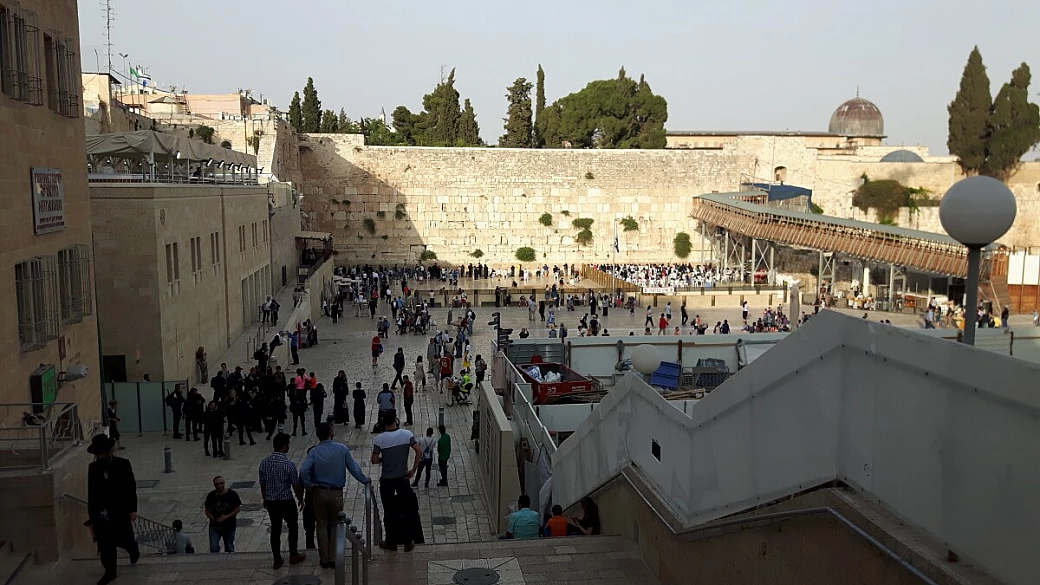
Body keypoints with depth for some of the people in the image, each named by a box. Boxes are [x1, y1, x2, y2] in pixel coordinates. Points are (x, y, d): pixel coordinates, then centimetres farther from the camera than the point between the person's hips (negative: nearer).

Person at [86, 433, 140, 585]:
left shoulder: (123, 464, -8)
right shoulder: (92, 467, 0)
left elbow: (131, 487, -5)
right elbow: (91, 493, 5)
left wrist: (133, 509, -9)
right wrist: (91, 514, 7)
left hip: (120, 511, -2)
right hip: (100, 513, 2)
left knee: (123, 539, 8)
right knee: (105, 545, 5)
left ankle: (134, 550, 41)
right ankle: (110, 572, 18)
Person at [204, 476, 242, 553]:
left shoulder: (232, 494, -10)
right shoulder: (211, 496, -5)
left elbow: (238, 509, -6)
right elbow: (207, 510, 4)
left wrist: (226, 517, -18)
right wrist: (213, 518, -15)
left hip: (229, 526, -1)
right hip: (215, 526, 1)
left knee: (229, 548, 13)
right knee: (214, 548, -9)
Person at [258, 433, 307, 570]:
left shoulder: (264, 462, -5)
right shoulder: (288, 464, -20)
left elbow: (262, 484, 6)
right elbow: (296, 485, -12)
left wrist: (265, 499, 21)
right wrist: (300, 499, 4)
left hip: (271, 502, 4)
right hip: (286, 502, -4)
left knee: (275, 529, 14)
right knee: (293, 527, 16)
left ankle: (277, 560, 21)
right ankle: (293, 555, 27)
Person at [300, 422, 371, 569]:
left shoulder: (313, 452, -9)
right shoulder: (342, 449, -7)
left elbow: (303, 471, -22)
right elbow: (353, 467, -2)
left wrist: (309, 485, -7)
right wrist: (365, 480, 11)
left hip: (320, 493, 0)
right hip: (337, 493, 0)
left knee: (322, 526, 13)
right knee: (335, 525, 14)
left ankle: (324, 560, 18)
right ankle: (334, 559, 15)